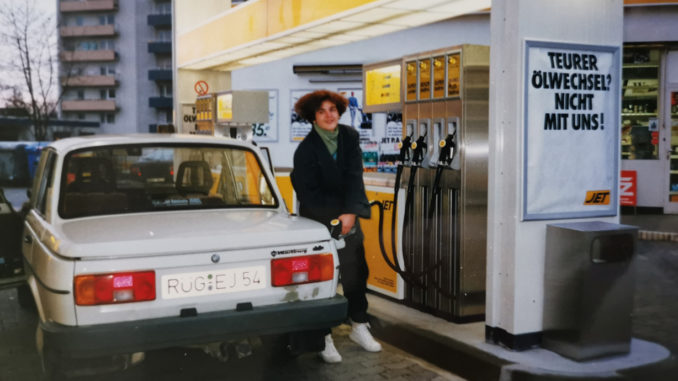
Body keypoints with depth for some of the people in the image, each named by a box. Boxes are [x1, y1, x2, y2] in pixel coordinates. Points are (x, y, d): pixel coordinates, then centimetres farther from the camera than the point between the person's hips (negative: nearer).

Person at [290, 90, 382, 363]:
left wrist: (351, 212, -22)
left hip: (348, 217, 5)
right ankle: (324, 337, 8)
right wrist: (336, 217, -16)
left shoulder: (349, 137, -2)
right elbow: (309, 195, -14)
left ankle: (359, 327, 25)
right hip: (318, 220, -4)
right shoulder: (306, 150, -15)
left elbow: (354, 177, -10)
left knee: (356, 273, 9)